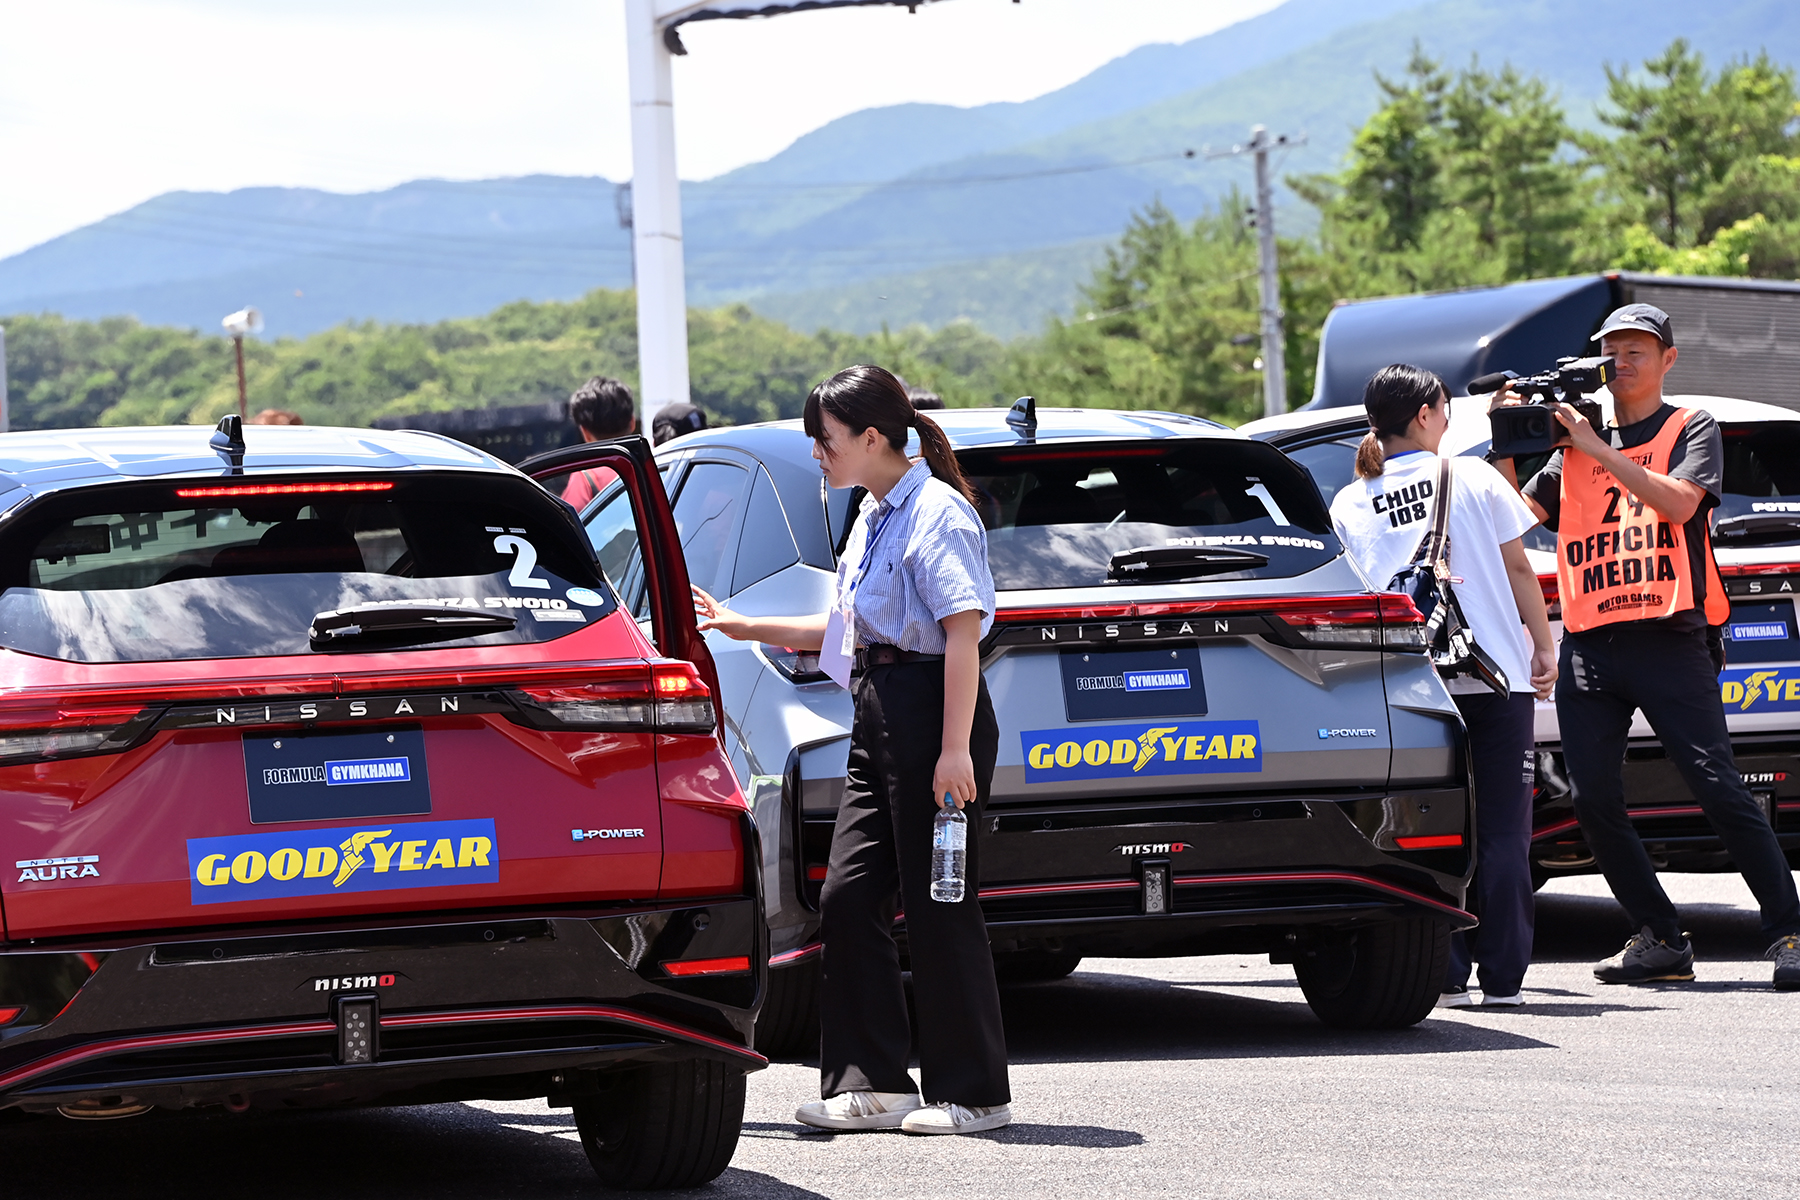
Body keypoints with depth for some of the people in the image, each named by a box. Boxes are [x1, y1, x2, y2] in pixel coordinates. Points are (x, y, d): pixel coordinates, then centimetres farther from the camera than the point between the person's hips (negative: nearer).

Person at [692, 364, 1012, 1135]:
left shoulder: (936, 515, -12)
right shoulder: (874, 517, 17)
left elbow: (964, 635, -18)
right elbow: (848, 627, 25)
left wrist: (955, 749, -23)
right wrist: (745, 628, 22)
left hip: (932, 713, -10)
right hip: (879, 720, 10)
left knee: (938, 906, -5)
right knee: (848, 897, 5)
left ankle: (972, 1093, 3)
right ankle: (873, 1083, 9)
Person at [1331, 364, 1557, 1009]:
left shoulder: (1349, 504, 6)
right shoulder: (1472, 477, 0)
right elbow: (1518, 570, 3)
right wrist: (1544, 648, 9)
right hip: (1495, 675, -2)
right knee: (1502, 831, 2)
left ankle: (1447, 975, 2)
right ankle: (1503, 977, 1)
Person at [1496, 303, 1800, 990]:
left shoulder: (1691, 428, 9)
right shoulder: (1574, 443, 21)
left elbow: (1680, 502, -9)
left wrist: (1596, 448, -11)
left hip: (1670, 639, -5)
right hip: (1588, 643, 5)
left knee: (1717, 787, -12)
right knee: (1593, 799, -5)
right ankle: (1660, 940, 4)